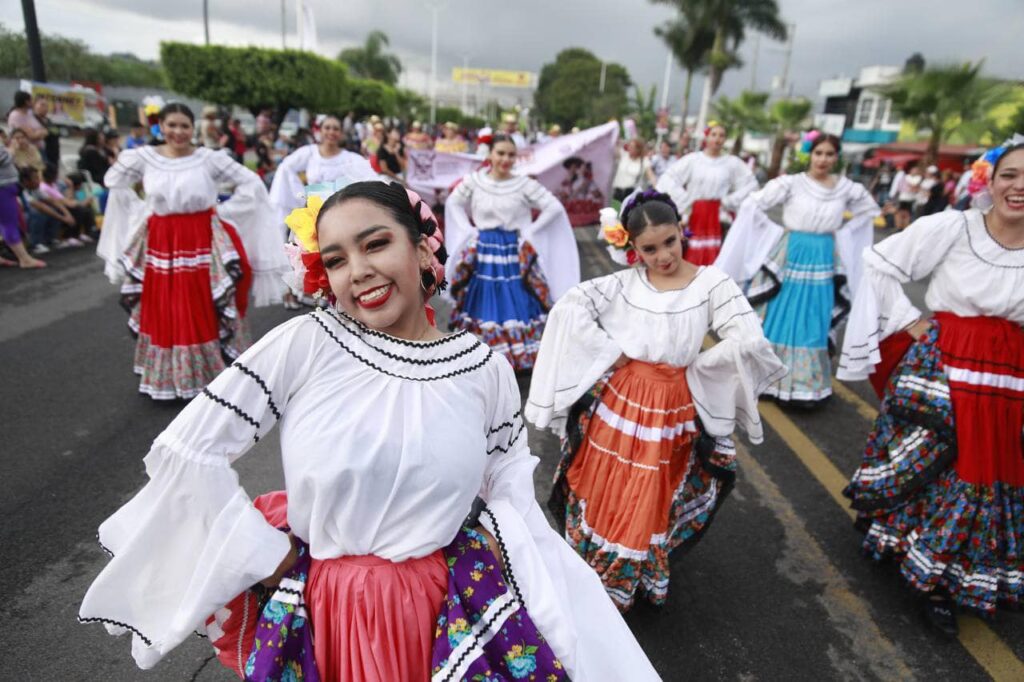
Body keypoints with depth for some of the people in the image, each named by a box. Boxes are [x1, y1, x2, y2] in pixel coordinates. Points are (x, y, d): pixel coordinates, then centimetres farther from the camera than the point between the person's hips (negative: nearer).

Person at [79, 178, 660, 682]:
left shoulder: (485, 368, -9)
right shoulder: (305, 343, -14)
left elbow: (513, 504, 1)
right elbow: (189, 449, -9)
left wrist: (568, 631, -3)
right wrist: (267, 556, -6)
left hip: (445, 606, 1)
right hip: (316, 605, 0)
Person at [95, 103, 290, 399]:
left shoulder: (210, 158, -6)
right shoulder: (144, 157, 3)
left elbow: (251, 184, -5)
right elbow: (113, 181, 19)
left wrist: (221, 211, -6)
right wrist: (142, 210, 8)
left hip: (202, 243, -2)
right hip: (159, 244, 3)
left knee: (204, 313, 2)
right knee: (163, 314, 9)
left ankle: (209, 375, 16)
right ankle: (166, 378, 25)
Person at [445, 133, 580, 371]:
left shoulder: (525, 184, -5)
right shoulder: (474, 181, 1)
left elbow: (555, 208, -6)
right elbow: (453, 202, 14)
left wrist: (529, 232, -8)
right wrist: (468, 230, 3)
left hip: (515, 253, -1)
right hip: (483, 252, 2)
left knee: (517, 304, 0)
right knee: (485, 304, 8)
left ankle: (521, 355, 12)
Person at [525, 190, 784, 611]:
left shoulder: (711, 284, -10)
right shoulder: (624, 283, -4)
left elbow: (749, 342, -17)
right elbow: (569, 307, -12)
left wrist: (693, 368, -8)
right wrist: (610, 354, -14)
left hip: (672, 412, -1)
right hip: (618, 403, 2)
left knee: (650, 505, 16)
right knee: (604, 494, 15)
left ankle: (640, 580, 43)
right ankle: (590, 578, 41)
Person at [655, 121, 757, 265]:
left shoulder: (733, 162, 3)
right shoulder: (692, 159, 1)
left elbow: (751, 184, 7)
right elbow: (668, 179, -2)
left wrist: (729, 201, -1)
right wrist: (684, 200, -6)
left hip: (718, 215, 1)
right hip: (694, 214, 0)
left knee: (714, 256, 0)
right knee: (692, 255, 1)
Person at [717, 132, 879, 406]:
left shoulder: (847, 187, 3)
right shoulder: (791, 183, -8)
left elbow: (870, 209, 20)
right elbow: (752, 204, -12)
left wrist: (840, 232, 9)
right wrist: (776, 232, -9)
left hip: (824, 262, 3)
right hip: (790, 258, -3)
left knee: (814, 325, 9)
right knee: (781, 319, 2)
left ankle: (806, 384, 21)